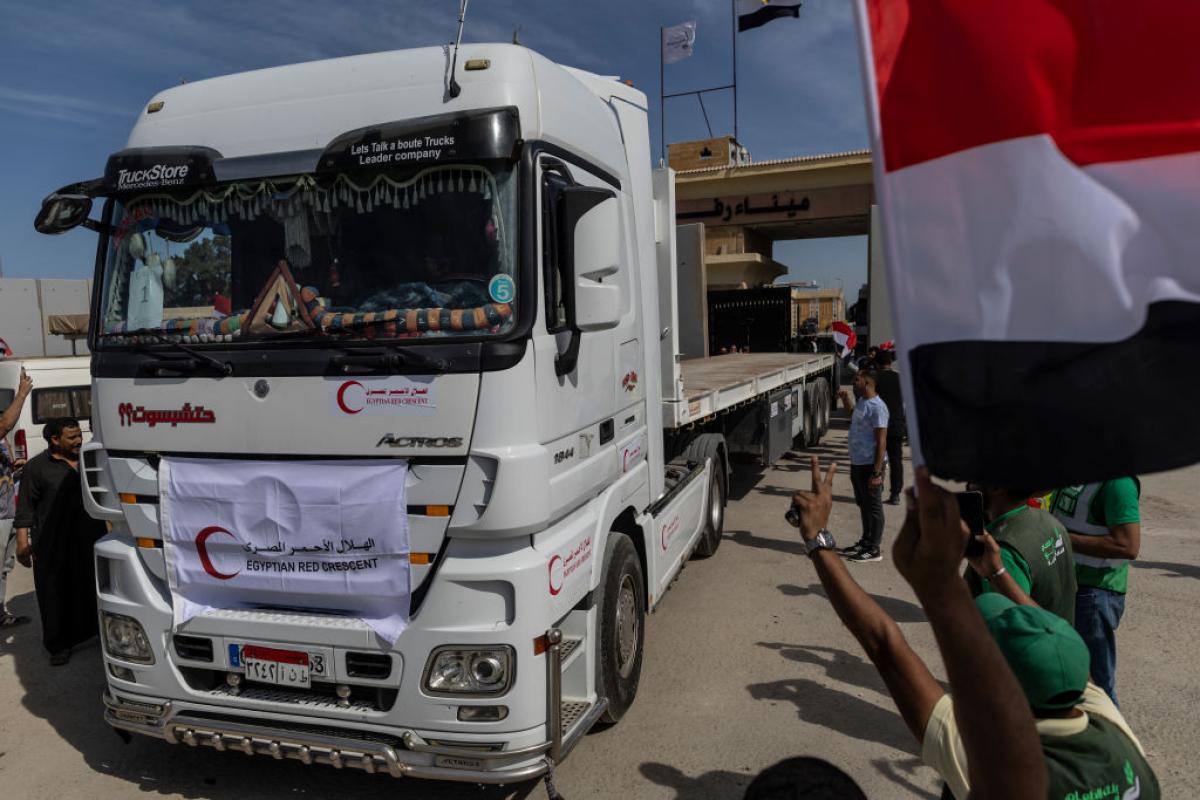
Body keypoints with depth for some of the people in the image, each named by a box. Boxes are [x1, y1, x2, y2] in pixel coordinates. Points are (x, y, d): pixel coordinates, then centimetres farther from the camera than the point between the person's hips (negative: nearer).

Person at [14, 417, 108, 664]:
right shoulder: (37, 467, -3)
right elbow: (25, 507, -3)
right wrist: (22, 541, -9)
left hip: (91, 540, 4)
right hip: (53, 545, -4)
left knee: (94, 588, 11)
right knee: (56, 594, 1)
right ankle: (59, 645, 11)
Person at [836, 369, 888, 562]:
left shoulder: (877, 407, -20)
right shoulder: (862, 402, 10)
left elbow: (881, 441, -22)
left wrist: (877, 473, -23)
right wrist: (846, 399, 21)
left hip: (870, 465, -10)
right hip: (857, 463, 10)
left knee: (873, 507, 1)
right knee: (863, 504, 20)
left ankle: (873, 549, 11)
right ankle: (865, 542, 33)